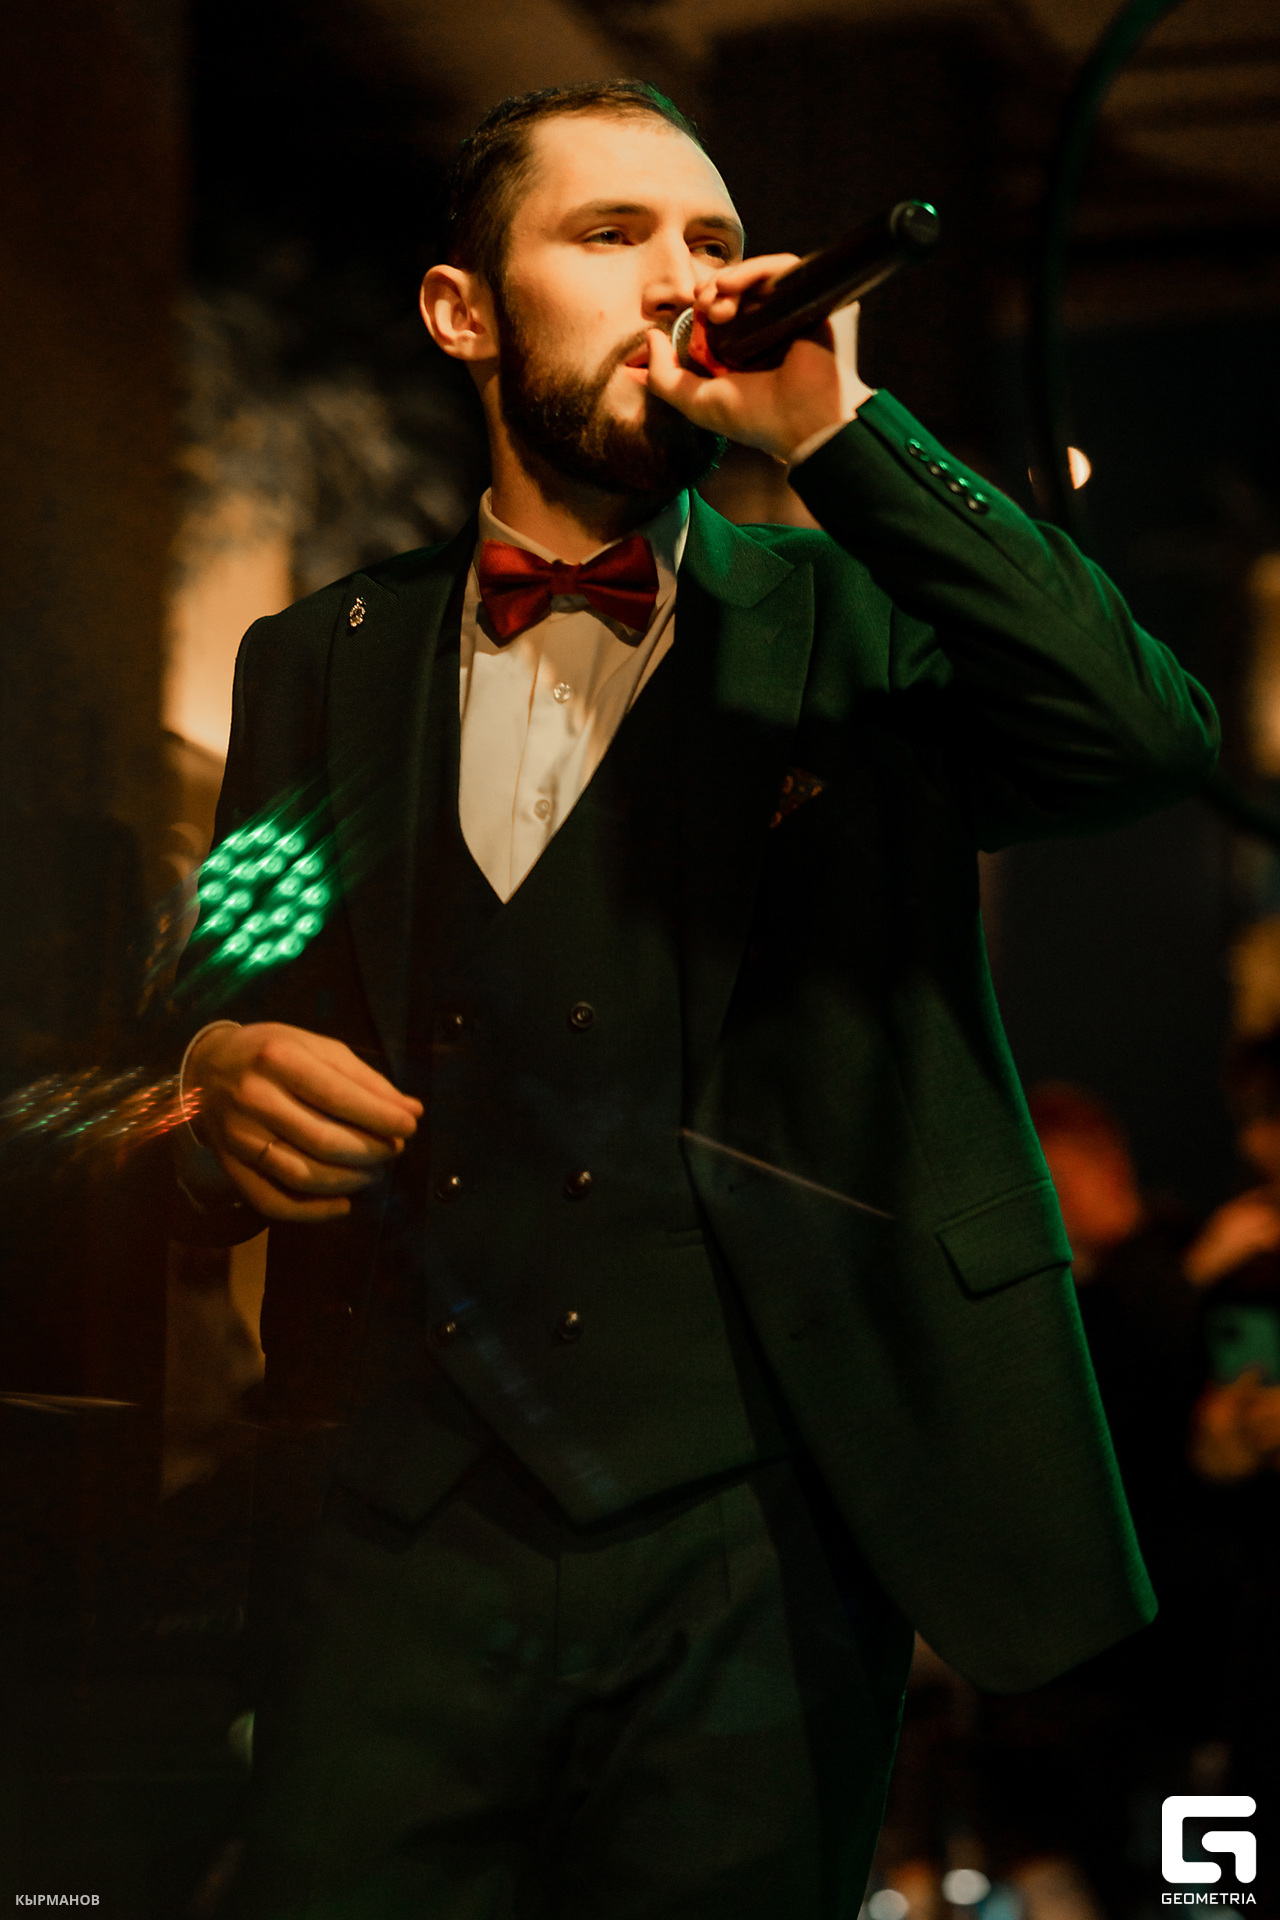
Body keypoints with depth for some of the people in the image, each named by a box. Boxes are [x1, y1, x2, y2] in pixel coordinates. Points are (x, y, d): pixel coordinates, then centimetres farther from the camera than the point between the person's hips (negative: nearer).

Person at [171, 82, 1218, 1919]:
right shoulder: (321, 663, 13)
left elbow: (1153, 738, -11)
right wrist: (221, 1079, -8)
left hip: (755, 1555, -1)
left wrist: (837, 429, -12)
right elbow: (216, 1009, 16)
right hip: (396, 1544, 1)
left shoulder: (852, 622, 7)